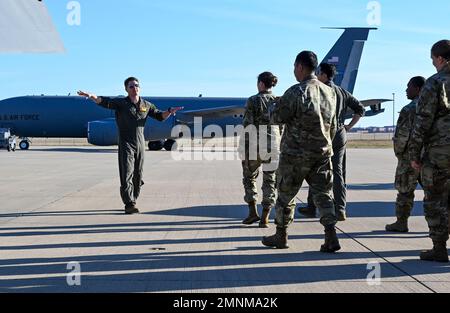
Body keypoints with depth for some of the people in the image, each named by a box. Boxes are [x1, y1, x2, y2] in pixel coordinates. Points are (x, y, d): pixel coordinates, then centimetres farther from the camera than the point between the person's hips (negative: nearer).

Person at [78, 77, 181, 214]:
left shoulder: (146, 105, 10)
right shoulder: (121, 103, -2)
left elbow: (160, 116, 18)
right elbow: (104, 102, -16)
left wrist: (170, 111, -1)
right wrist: (90, 96, -33)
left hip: (140, 143, 5)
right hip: (126, 143, -4)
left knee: (138, 175, 9)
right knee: (127, 173, -13)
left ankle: (133, 201, 21)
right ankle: (129, 204, -15)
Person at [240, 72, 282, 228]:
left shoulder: (253, 100, -7)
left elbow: (248, 126, -11)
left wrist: (245, 150, -7)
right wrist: (280, 148, 14)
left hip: (254, 145, -3)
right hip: (273, 146, 3)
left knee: (249, 177, 17)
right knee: (270, 181, 9)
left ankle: (253, 212, 11)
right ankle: (265, 218, 6)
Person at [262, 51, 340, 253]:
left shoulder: (296, 92, -17)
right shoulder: (329, 92, 5)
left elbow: (276, 118, -12)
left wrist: (277, 105, 7)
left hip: (296, 154, -5)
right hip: (323, 153, 5)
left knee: (285, 195, 10)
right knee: (323, 194, 9)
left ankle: (281, 236, 22)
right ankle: (331, 238, 0)